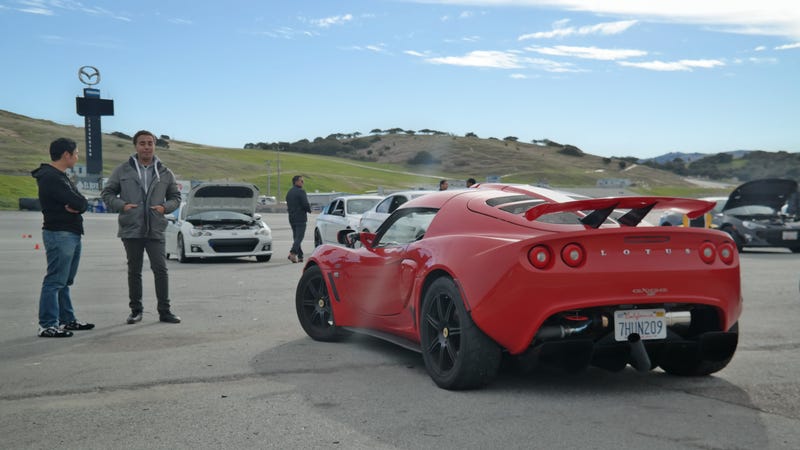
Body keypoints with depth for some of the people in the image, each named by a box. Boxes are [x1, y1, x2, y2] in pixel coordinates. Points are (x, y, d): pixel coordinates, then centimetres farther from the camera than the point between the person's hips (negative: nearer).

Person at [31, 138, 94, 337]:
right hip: (59, 234, -10)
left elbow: (83, 203, 8)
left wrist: (77, 206, -13)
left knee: (65, 281, 16)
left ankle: (67, 320, 24)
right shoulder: (50, 177, -15)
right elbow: (77, 202, -22)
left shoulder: (61, 176, 18)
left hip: (72, 234, 10)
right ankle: (47, 325, -5)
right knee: (55, 281, -8)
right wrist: (78, 204, -1)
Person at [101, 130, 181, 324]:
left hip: (155, 230, 0)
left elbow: (175, 197, 14)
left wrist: (165, 207, -6)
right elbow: (107, 193, 8)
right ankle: (136, 310, 20)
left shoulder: (165, 173, 7)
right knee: (134, 271, 9)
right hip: (131, 230, 0)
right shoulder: (123, 170, 4)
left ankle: (164, 311, 6)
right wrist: (122, 205, -9)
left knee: (160, 270, -3)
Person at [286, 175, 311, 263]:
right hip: (300, 218, -8)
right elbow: (306, 205, -17)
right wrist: (309, 210, 1)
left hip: (292, 218, 8)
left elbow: (288, 205, 17)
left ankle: (300, 256, 13)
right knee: (299, 237, -8)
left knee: (296, 237, 11)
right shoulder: (300, 192, -12)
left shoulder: (289, 193, 14)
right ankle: (292, 253, -22)